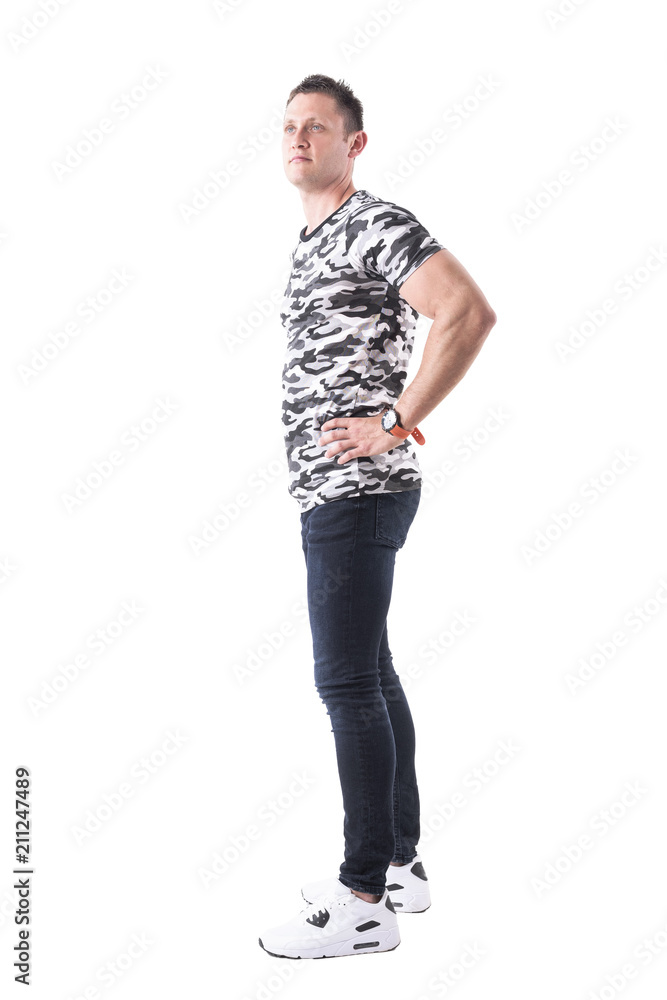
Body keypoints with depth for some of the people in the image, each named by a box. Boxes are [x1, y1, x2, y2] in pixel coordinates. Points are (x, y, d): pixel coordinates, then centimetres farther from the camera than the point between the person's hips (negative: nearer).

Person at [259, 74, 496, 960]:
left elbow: (469, 312, -24)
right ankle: (401, 863, 24)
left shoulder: (377, 224, -9)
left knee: (347, 682, -8)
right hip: (330, 491, 10)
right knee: (369, 676, 13)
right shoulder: (312, 240, 20)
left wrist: (396, 423, -20)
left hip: (357, 490, -10)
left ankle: (365, 903, 1)